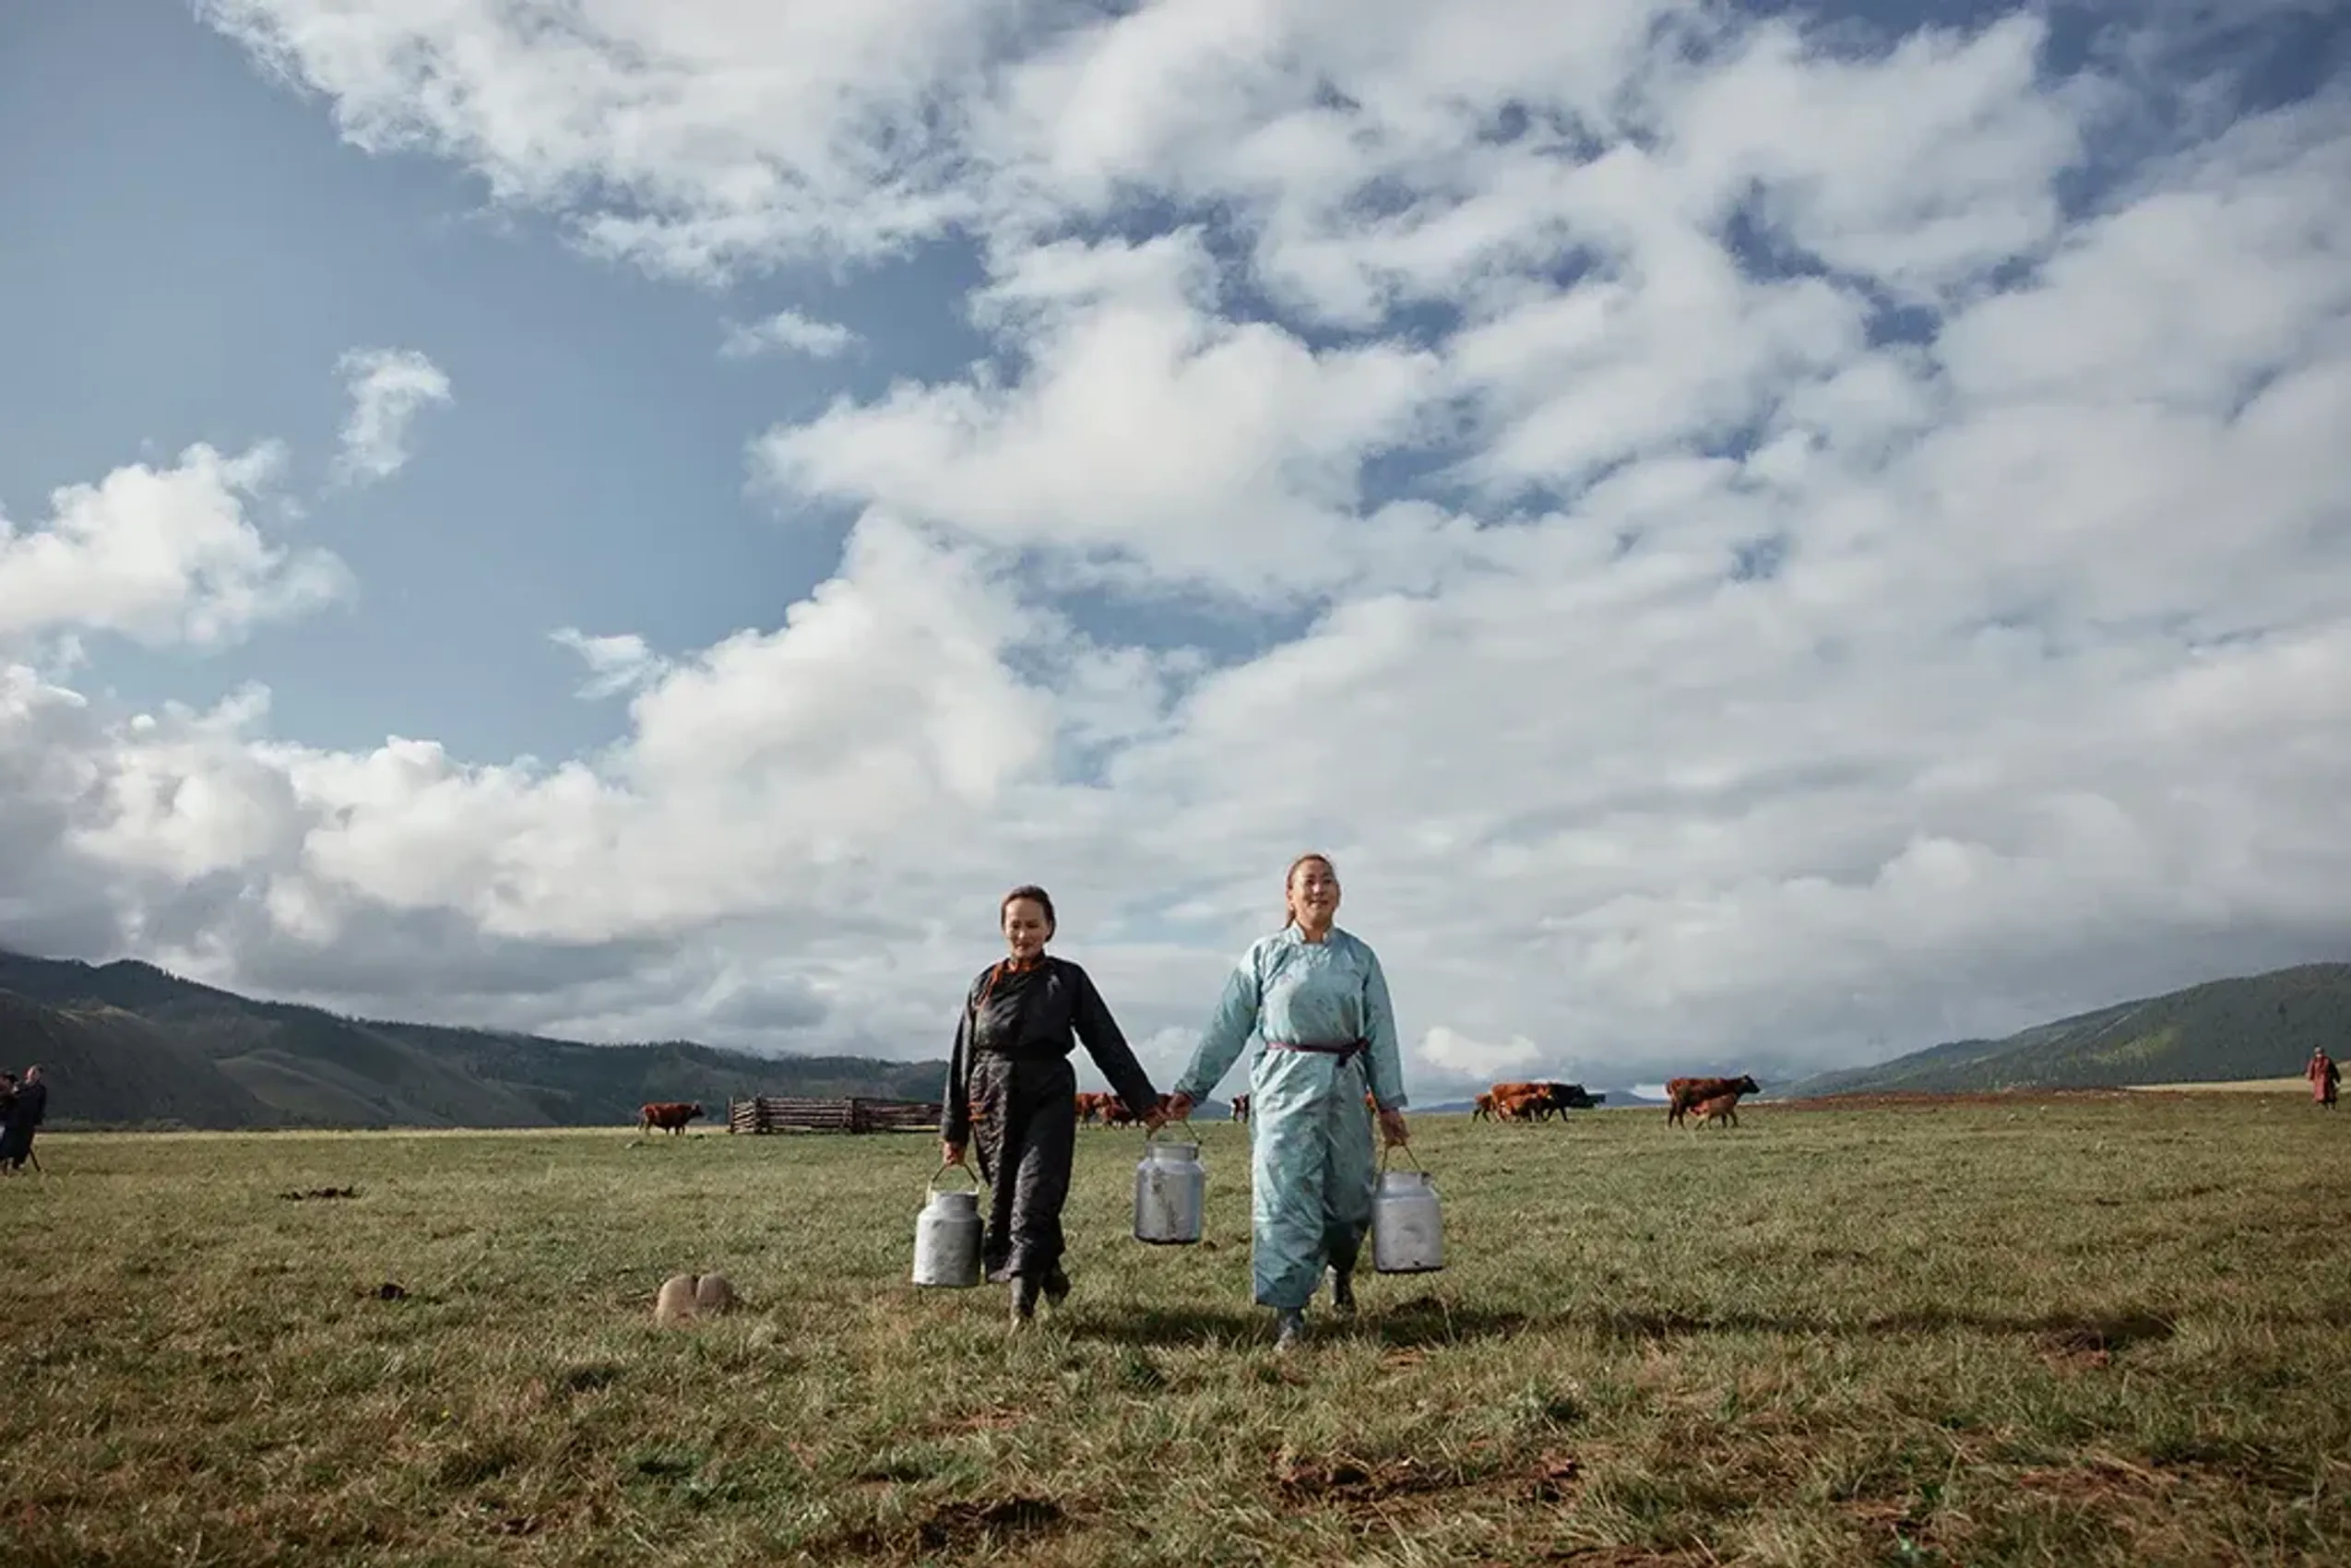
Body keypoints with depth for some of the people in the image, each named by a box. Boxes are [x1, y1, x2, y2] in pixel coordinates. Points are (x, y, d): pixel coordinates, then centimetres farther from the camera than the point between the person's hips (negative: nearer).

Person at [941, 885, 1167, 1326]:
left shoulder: (1068, 979, 6)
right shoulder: (986, 983, 11)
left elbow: (1108, 1044, 6)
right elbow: (963, 1057, 14)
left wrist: (1145, 1103, 3)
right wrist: (953, 1130, 12)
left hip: (1048, 1099, -3)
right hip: (991, 1103, 3)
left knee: (1035, 1197, -14)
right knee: (1003, 1202, 6)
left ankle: (1022, 1300, -14)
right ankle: (1049, 1275, 27)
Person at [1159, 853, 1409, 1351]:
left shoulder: (1360, 956, 8)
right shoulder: (1264, 954, 3)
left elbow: (1380, 1033, 9)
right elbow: (1226, 1027, 3)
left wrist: (1389, 1103, 5)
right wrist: (1190, 1089, 1)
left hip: (1345, 1085, 2)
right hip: (1284, 1083, -2)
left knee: (1349, 1194, 10)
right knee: (1284, 1194, -6)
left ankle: (1340, 1268, 41)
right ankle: (1288, 1311, 1)